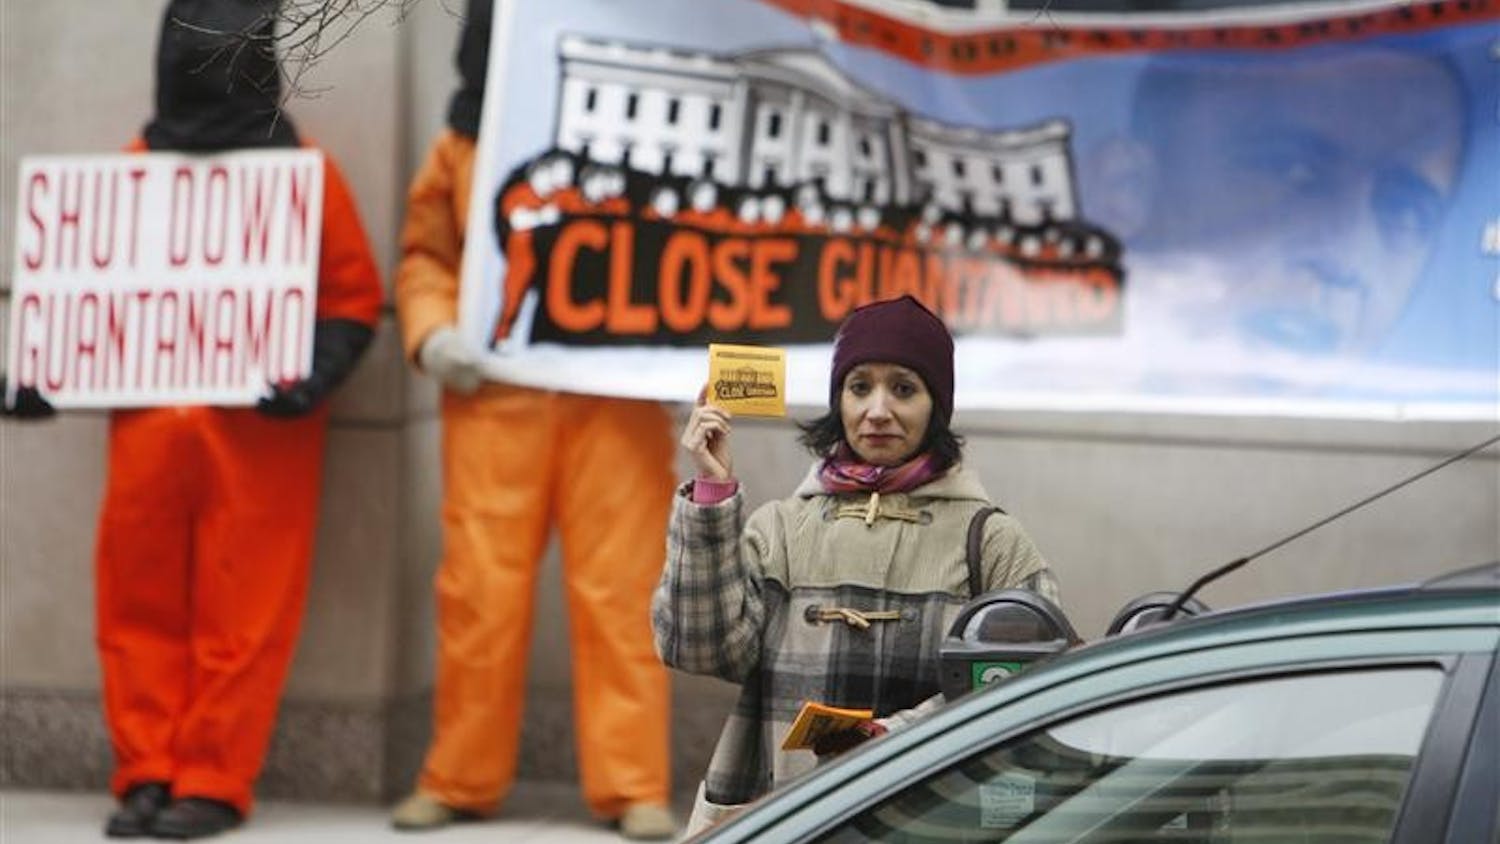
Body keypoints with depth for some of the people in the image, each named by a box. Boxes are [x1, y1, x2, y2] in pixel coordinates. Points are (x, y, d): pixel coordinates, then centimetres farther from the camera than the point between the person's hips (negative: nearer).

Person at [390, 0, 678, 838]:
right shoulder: (463, 146, 12)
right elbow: (427, 256, 15)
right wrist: (433, 333, -5)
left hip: (615, 394, -1)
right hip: (494, 396, 1)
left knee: (621, 587, -1)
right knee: (479, 587, 2)